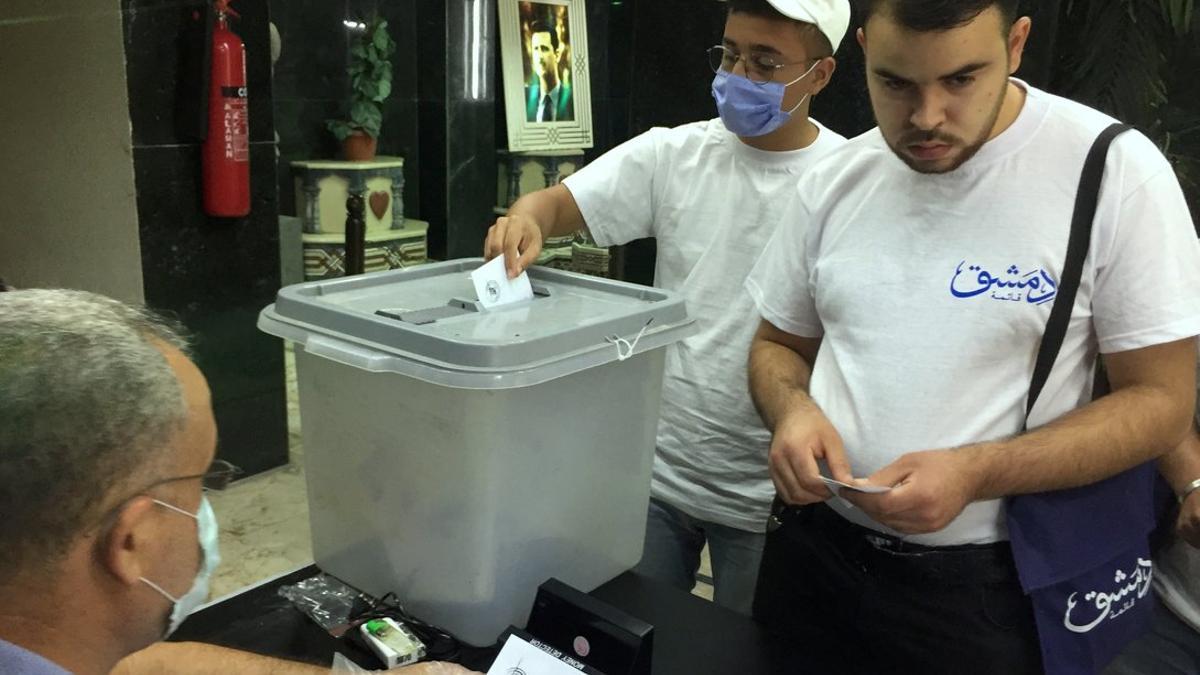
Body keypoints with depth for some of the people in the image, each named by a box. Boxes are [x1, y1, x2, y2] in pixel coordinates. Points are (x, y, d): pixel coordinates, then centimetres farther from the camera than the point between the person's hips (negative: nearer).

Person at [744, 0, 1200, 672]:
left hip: (986, 583, -4)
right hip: (814, 548, 4)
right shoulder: (832, 182, 0)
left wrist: (975, 473, -24)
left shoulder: (1115, 170, -12)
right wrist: (793, 410, -13)